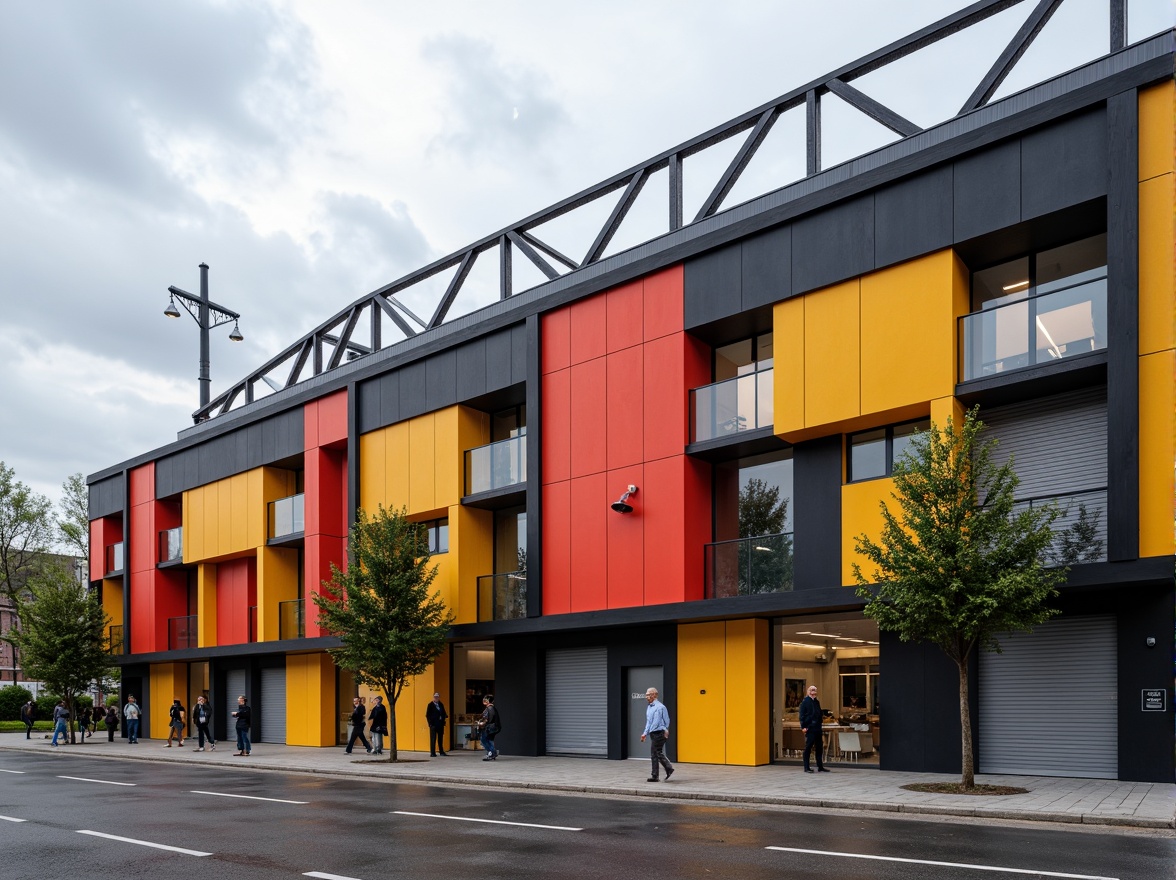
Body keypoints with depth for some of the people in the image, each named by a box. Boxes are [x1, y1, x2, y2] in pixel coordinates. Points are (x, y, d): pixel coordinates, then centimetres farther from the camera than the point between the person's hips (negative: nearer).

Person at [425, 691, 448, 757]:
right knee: (433, 739, -5)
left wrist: (445, 715, -6)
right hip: (433, 724, -5)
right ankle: (432, 753, -3)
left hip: (440, 724, 5)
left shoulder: (441, 705, 13)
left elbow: (443, 713, 17)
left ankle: (441, 752, 17)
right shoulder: (430, 705, -2)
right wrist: (430, 723, -11)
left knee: (440, 739, 10)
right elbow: (427, 715, -4)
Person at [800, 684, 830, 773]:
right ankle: (806, 767, 1)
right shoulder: (805, 701, -5)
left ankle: (820, 767, 14)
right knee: (808, 747, -4)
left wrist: (823, 714, 6)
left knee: (819, 747, 9)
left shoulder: (817, 702, 16)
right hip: (809, 728, -7)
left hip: (817, 728, 7)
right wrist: (803, 726, -14)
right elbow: (802, 715, -8)